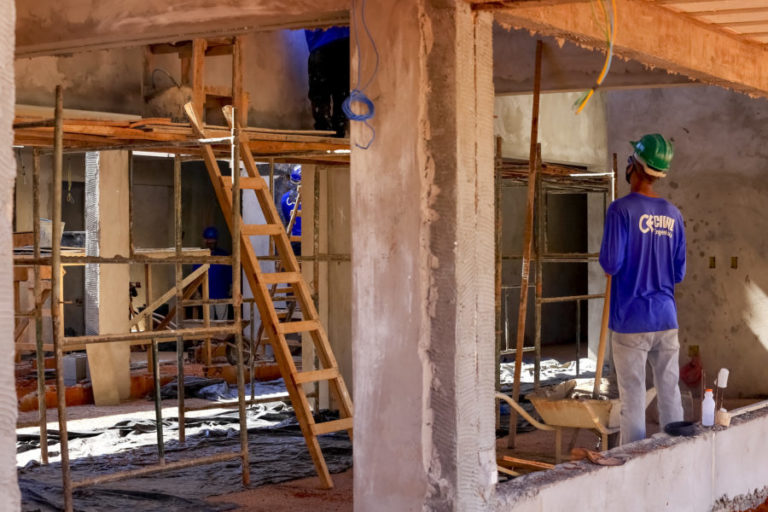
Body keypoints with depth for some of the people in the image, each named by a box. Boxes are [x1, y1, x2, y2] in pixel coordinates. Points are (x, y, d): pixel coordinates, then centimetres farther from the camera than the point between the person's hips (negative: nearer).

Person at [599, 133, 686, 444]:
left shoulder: (621, 210, -10)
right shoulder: (673, 215, 7)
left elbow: (611, 264, -14)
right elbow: (679, 272, 11)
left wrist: (604, 257, 8)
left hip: (630, 320, -5)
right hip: (666, 319, 5)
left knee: (633, 399, -1)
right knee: (670, 394, 9)